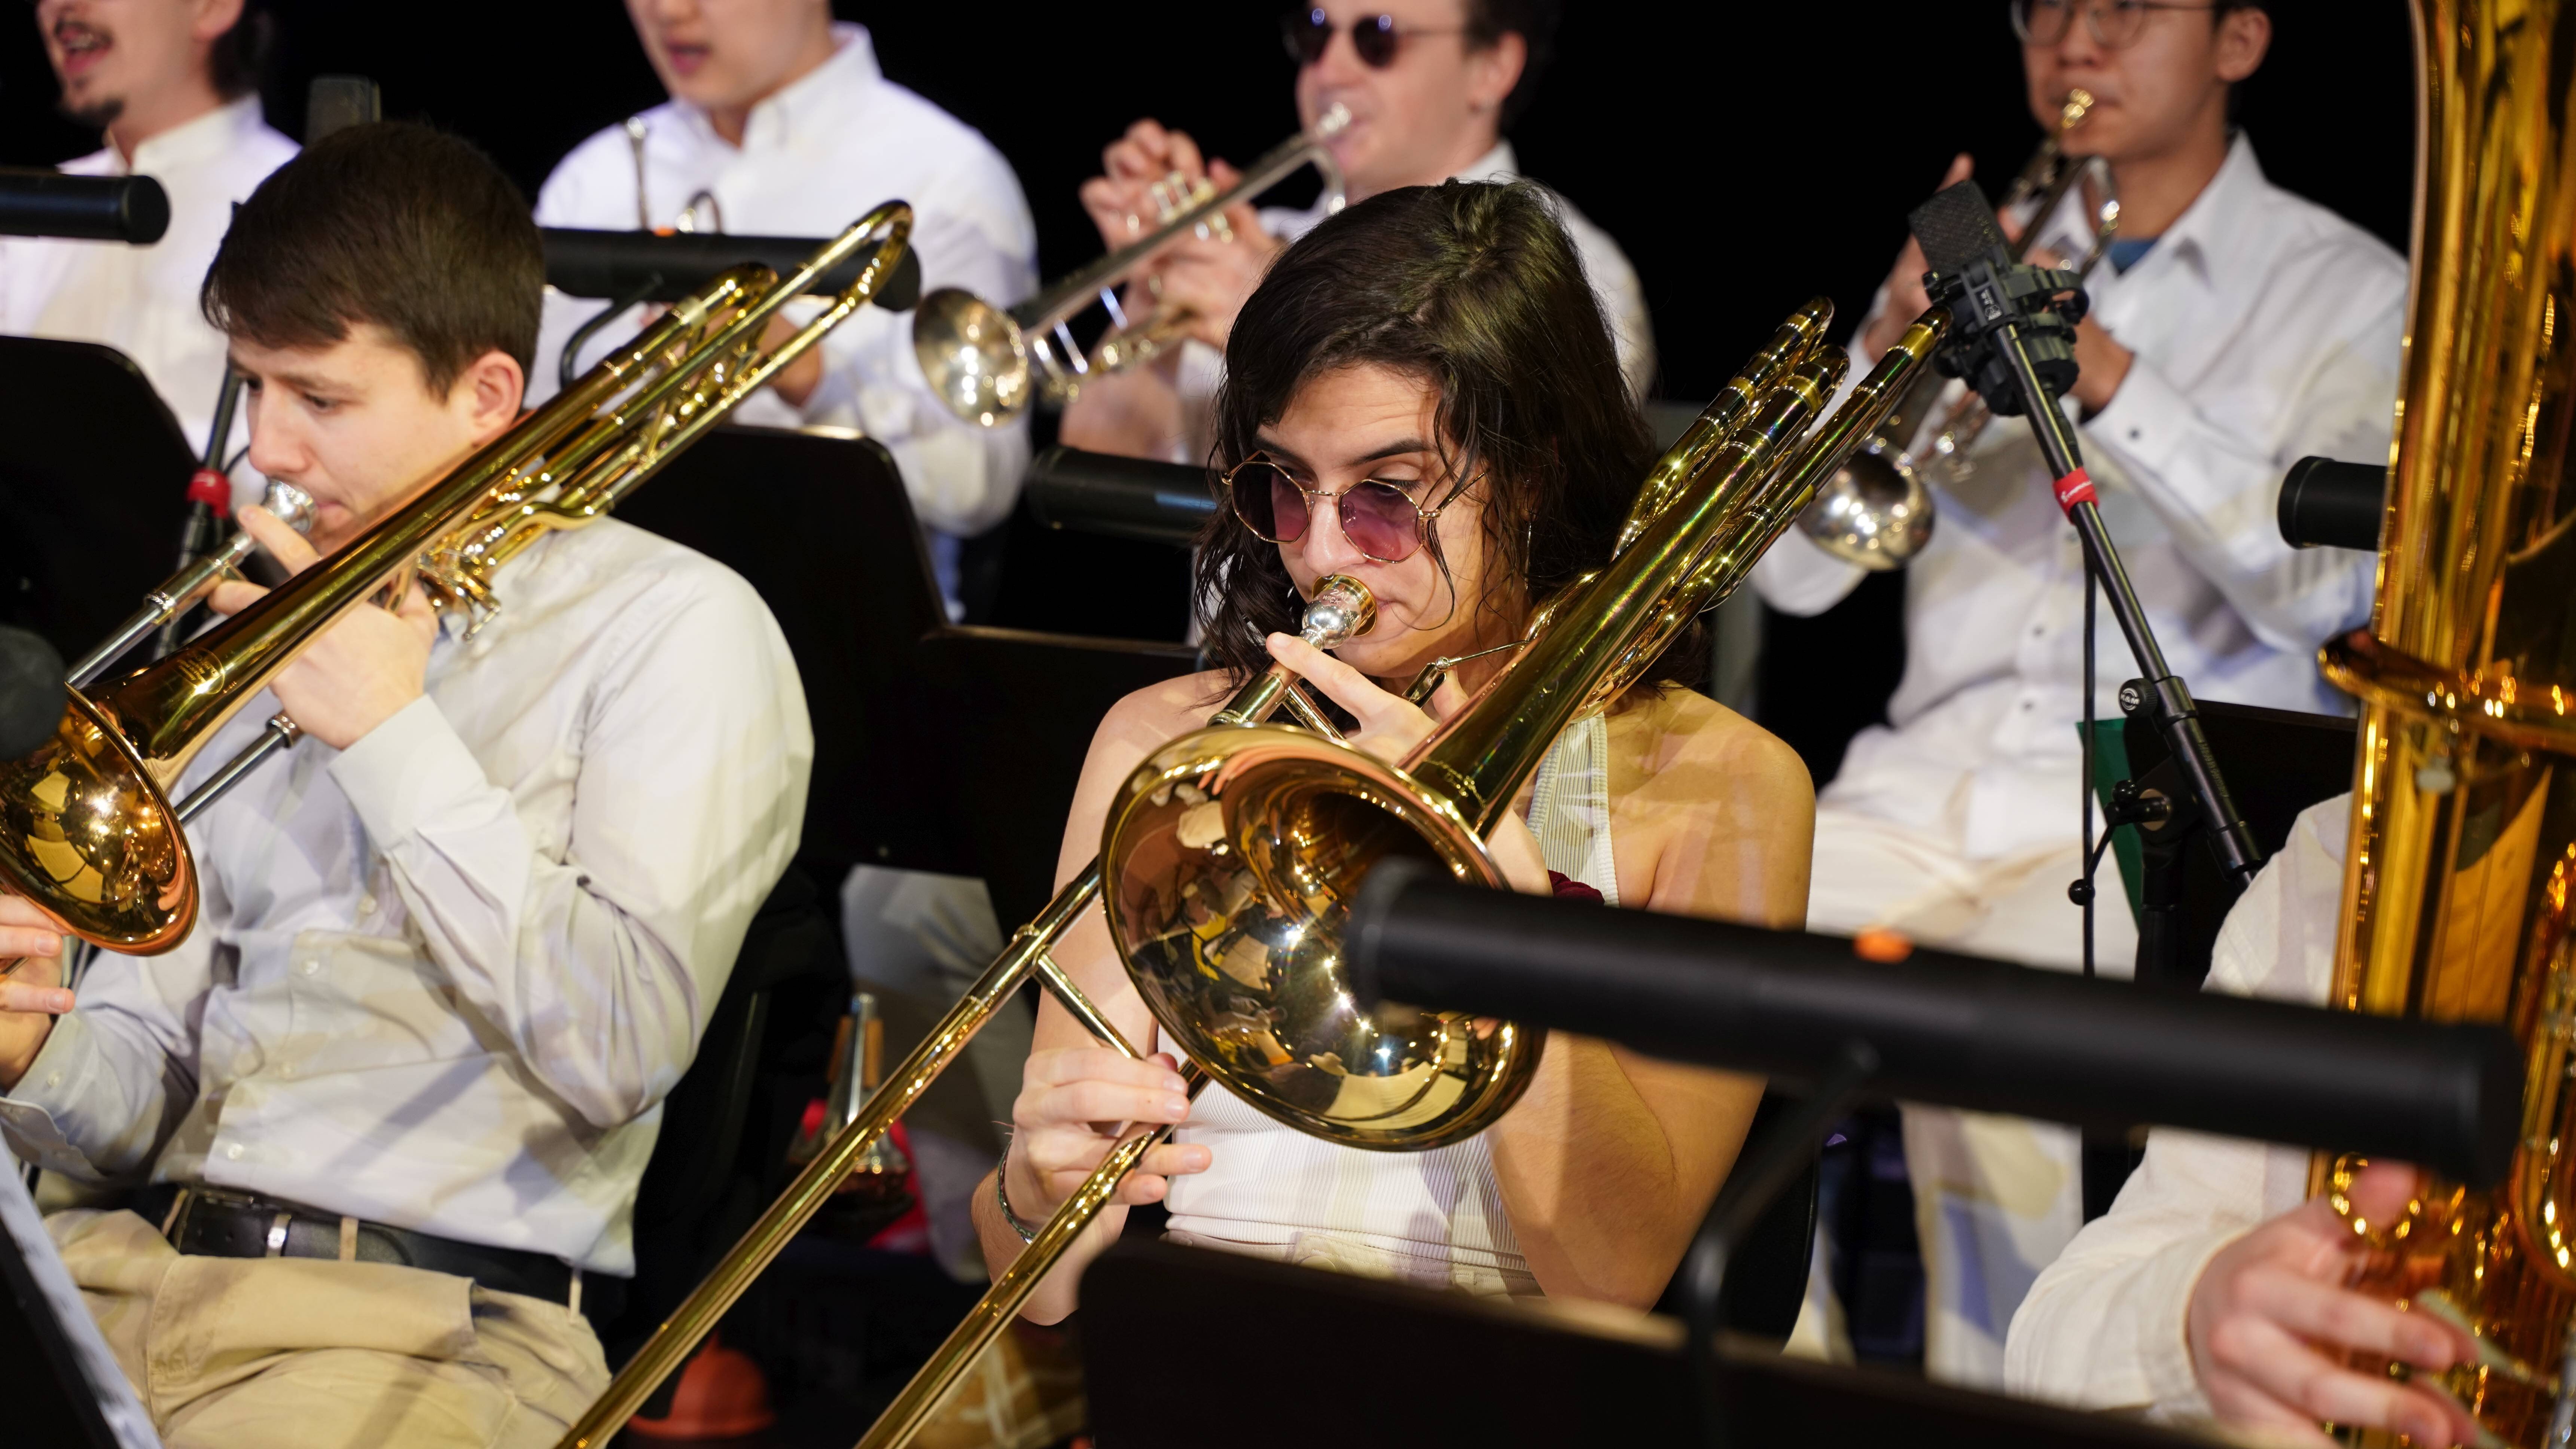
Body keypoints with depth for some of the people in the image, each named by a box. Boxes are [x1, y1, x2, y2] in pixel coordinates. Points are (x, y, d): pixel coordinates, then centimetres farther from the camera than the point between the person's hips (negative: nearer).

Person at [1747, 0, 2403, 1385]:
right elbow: (1794, 568, 11)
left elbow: (2326, 585, -9)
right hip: (1926, 787, 4)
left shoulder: (2350, 296, 7)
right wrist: (1890, 342, -5)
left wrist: (2111, 380, -16)